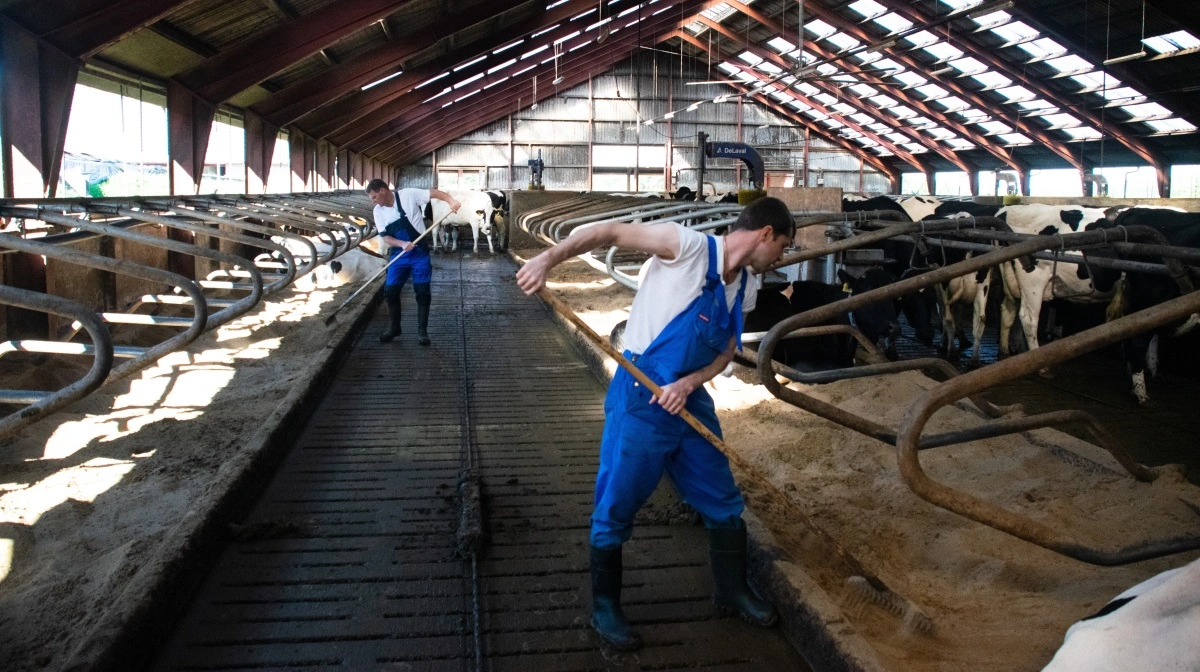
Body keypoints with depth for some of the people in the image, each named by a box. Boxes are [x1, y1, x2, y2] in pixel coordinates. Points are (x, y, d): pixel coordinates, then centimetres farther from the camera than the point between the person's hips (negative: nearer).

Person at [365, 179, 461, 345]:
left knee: (422, 292, -2)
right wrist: (402, 244, -21)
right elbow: (385, 237, -1)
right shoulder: (378, 211, 3)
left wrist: (451, 201, -30)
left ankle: (422, 331, 9)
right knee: (390, 292, 3)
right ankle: (394, 327, 21)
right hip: (398, 254, 4)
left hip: (419, 252, -4)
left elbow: (434, 193, -12)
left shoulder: (408, 195, -11)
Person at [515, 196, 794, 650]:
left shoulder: (746, 287, 7)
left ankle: (733, 592, 36)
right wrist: (547, 259, -31)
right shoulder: (690, 246, -16)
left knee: (723, 501, 16)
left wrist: (687, 384, -11)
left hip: (691, 400, 8)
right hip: (640, 398, -7)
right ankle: (605, 607, 22)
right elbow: (610, 233, -19)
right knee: (616, 507, 2)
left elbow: (725, 352, 9)